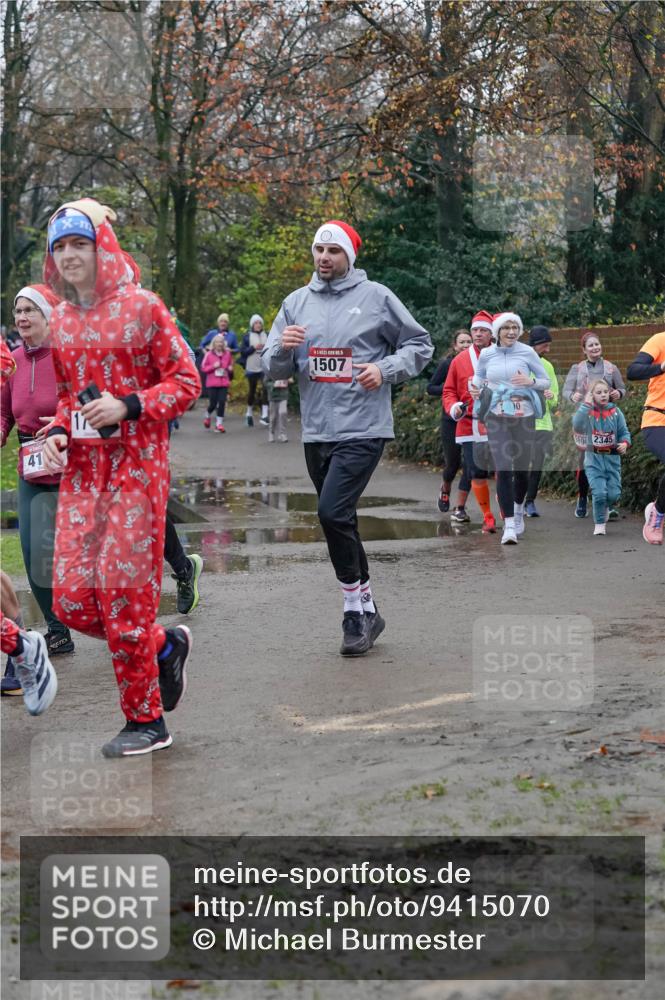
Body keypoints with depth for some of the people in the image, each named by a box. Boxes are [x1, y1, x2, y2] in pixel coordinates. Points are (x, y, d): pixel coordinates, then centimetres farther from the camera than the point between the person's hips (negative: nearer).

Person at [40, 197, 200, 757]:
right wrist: (57, 433, 3)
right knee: (72, 596, -2)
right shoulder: (61, 321, 12)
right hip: (81, 470, 6)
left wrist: (128, 407, -18)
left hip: (136, 464, -6)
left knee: (123, 589, -6)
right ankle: (166, 646, 24)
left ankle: (146, 721, 9)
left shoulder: (141, 306, -5)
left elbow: (186, 382, -5)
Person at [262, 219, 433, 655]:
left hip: (363, 429, -5)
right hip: (317, 432, 6)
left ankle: (356, 611, -6)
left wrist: (385, 369, -11)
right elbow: (273, 369, 12)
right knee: (340, 522, 11)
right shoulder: (297, 302, 11)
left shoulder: (376, 296, 0)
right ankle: (367, 611, 24)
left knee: (333, 513, -19)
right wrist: (283, 348, -11)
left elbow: (420, 345, 6)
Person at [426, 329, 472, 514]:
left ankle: (460, 507, 3)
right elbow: (430, 388, 0)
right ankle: (445, 490, 39)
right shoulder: (447, 364, -3)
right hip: (451, 420, -2)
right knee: (452, 463, 5)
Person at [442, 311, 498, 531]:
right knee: (477, 475, 2)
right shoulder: (459, 360, 7)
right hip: (469, 428, 2)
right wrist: (453, 407, -6)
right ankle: (488, 518, 16)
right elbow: (449, 391, 13)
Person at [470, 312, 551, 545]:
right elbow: (478, 377, 19)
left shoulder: (527, 352, -1)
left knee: (521, 468, 7)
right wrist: (475, 389, -4)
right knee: (503, 469, -12)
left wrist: (530, 381, -17)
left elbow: (546, 381, 4)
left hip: (524, 417, 0)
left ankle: (518, 509, 38)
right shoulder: (486, 354, 3)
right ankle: (509, 525, -12)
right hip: (497, 418, 0)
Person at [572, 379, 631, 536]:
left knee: (614, 493, -1)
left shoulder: (615, 412, 1)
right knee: (599, 492, -13)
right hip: (594, 459, -2)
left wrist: (625, 443, -16)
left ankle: (605, 507, 36)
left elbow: (624, 432, 5)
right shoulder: (588, 412, -5)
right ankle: (599, 524, 7)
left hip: (612, 459, 2)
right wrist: (586, 405, -23)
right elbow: (577, 426, -24)